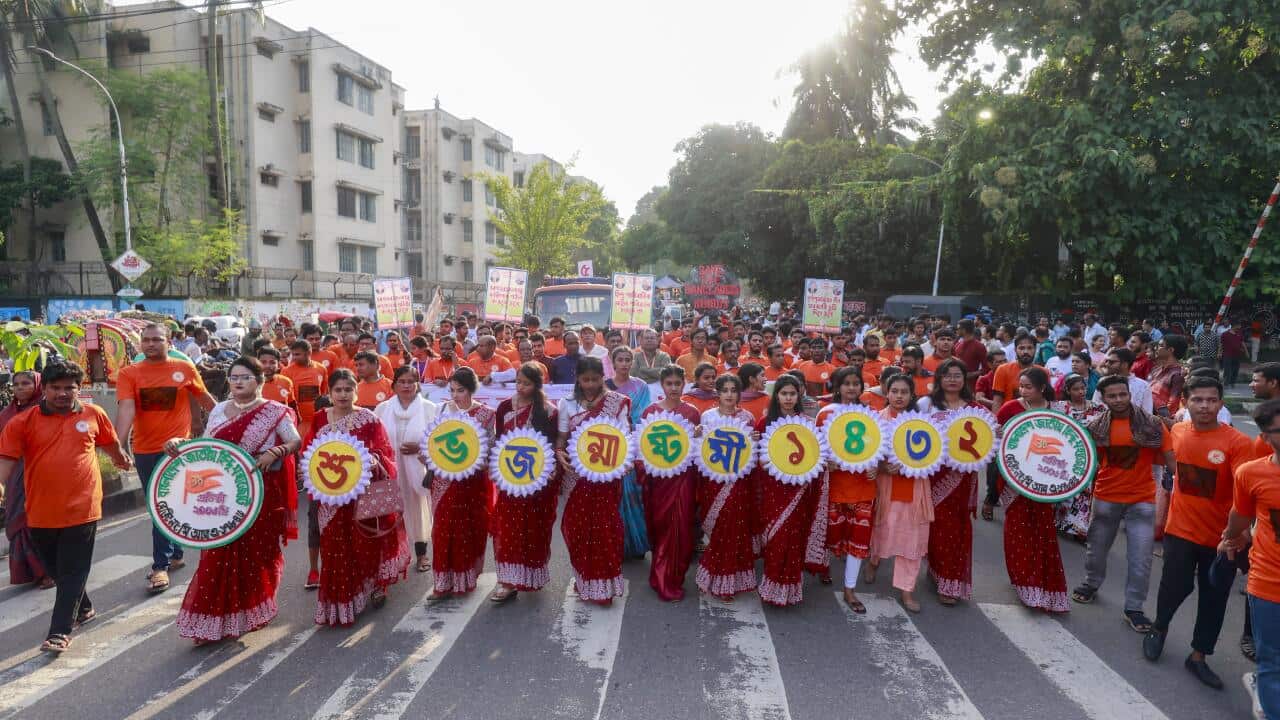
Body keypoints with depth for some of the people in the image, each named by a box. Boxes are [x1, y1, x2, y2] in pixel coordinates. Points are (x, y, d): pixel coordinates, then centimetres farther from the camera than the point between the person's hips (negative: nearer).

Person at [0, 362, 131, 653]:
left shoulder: (94, 415, 0)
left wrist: (121, 459, 33)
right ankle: (83, 608, 39)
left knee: (72, 572, 0)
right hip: (41, 512, 2)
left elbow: (112, 445, 17)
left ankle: (60, 631, 7)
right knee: (54, 569, 19)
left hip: (82, 509, -2)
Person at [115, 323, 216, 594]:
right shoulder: (128, 373, -2)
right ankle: (175, 554, 31)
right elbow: (126, 409, -15)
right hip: (144, 450, 2)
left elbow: (204, 398, 12)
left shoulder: (185, 368, -2)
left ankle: (160, 566, 1)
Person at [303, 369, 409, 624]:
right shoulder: (319, 419, 5)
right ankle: (339, 599, 15)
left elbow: (385, 452, -5)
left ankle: (375, 586, 27)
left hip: (363, 494, -2)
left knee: (365, 545, 7)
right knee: (335, 549, 4)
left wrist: (374, 460, -25)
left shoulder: (369, 419, -3)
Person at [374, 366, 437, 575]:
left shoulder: (429, 408, 0)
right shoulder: (382, 408, 7)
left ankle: (422, 553, 25)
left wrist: (421, 448, -16)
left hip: (418, 469, -1)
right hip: (390, 470, 1)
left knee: (418, 509, 8)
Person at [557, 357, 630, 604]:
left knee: (605, 527, -1)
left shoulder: (618, 402, -1)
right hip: (577, 475, 2)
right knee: (578, 525, 5)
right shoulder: (568, 404, 5)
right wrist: (559, 453, -15)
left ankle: (604, 583, 11)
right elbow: (561, 437, 6)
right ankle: (584, 579, 23)